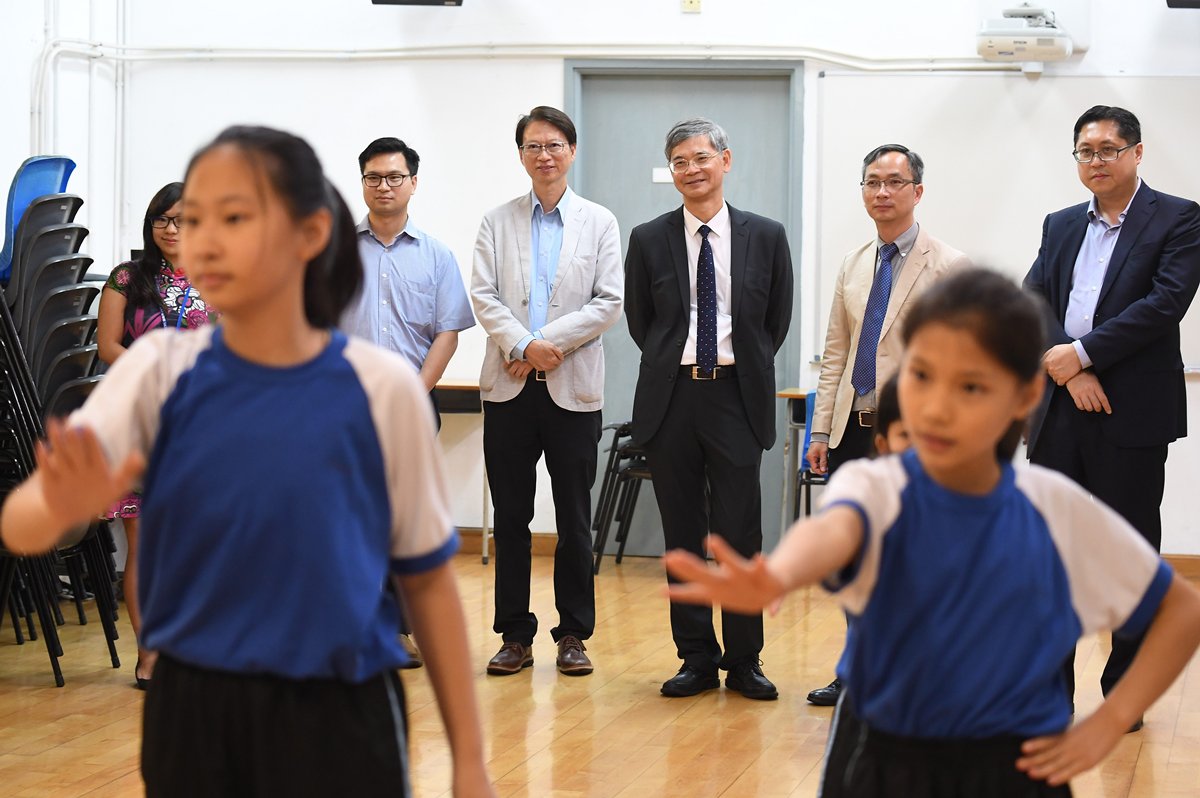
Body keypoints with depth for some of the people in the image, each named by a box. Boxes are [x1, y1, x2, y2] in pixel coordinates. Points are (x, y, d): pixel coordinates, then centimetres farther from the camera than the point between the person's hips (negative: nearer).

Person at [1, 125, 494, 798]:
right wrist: (62, 506, -38)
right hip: (192, 713, 2)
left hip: (337, 717, -2)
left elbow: (427, 579, 3)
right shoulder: (159, 369, -4)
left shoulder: (381, 387, -7)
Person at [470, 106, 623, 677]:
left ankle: (573, 635, 12)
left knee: (574, 519, 3)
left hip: (573, 390, -1)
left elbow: (608, 303, -2)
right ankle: (515, 635, 10)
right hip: (509, 388, 1)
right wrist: (523, 344, -15)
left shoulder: (599, 223, 6)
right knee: (510, 517, 4)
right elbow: (484, 296, 1)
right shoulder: (497, 222, 10)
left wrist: (547, 342, -12)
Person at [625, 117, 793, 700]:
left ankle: (744, 660, 10)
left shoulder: (765, 237, 4)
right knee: (683, 536, 5)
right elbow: (639, 321, 14)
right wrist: (671, 366, 10)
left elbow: (777, 321, 11)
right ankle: (696, 658, 14)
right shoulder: (648, 240, 5)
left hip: (736, 396, -1)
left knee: (740, 534, 0)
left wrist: (747, 369, 9)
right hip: (670, 397, 1)